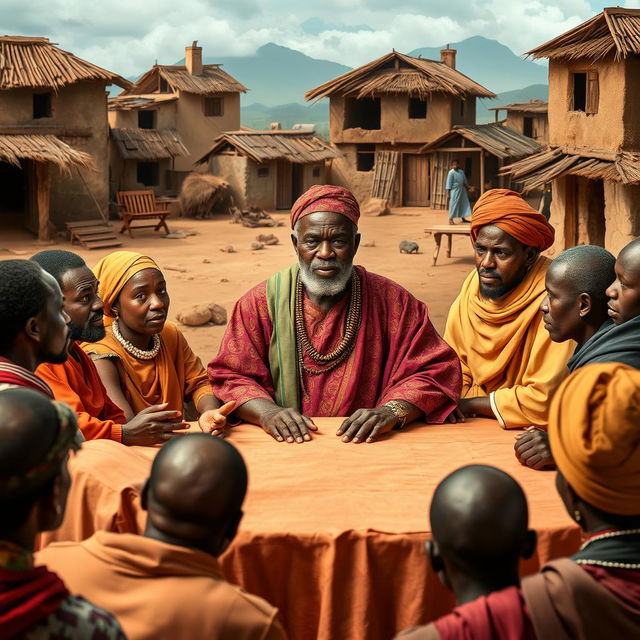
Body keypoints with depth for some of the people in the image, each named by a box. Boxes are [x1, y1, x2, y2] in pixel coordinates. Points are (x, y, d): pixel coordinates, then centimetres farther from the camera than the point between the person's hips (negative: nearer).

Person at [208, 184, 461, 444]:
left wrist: (391, 411, -19)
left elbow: (436, 371, 0)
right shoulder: (261, 302, 4)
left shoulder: (392, 301, 3)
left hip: (368, 448, 1)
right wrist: (267, 411, -19)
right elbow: (230, 377, 2)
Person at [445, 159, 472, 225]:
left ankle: (463, 218, 20)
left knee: (464, 204, 10)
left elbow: (465, 181, 17)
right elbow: (449, 183, -11)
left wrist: (466, 188, 18)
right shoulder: (451, 173, -11)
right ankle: (450, 219, -7)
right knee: (454, 204, -9)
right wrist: (449, 193, -14)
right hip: (455, 190, -7)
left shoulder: (461, 172, 8)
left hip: (462, 190, 7)